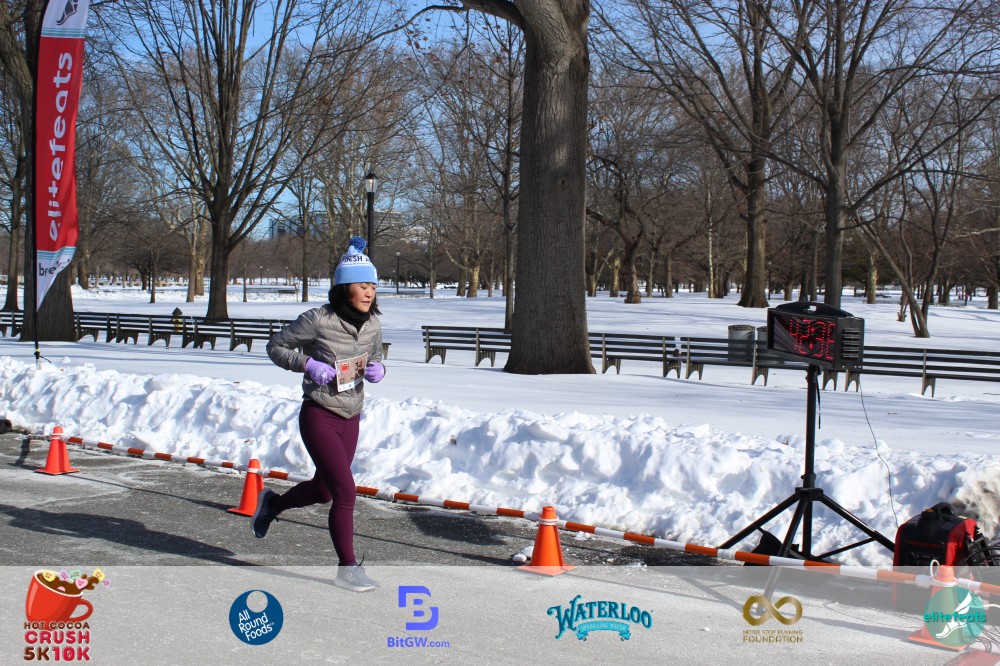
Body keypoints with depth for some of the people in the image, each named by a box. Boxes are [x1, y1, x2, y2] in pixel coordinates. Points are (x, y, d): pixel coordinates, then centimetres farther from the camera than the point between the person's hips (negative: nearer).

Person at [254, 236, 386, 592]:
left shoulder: (372, 325, 0)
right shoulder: (318, 320, -17)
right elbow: (276, 346, -6)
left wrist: (377, 370, -6)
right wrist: (309, 364, -21)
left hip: (351, 419, 7)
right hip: (319, 417, -7)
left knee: (323, 490, 20)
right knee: (345, 490, -13)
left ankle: (272, 503, 49)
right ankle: (347, 568, 0)